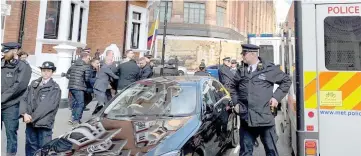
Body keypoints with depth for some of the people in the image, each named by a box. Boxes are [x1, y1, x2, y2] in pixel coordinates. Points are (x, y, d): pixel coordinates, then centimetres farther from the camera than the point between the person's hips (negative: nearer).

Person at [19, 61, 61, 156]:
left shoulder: (55, 88, -5)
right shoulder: (34, 84, 11)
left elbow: (48, 106, -15)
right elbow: (24, 99, 5)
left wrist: (33, 117, -15)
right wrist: (25, 113, -10)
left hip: (44, 123, -4)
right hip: (30, 121, 5)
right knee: (30, 145, 16)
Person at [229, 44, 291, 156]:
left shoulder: (269, 69, -1)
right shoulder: (241, 70, 9)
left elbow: (286, 81, 9)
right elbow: (233, 87, 22)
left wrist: (276, 97, -1)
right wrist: (236, 102, 10)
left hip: (265, 118, -3)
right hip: (246, 118, 3)